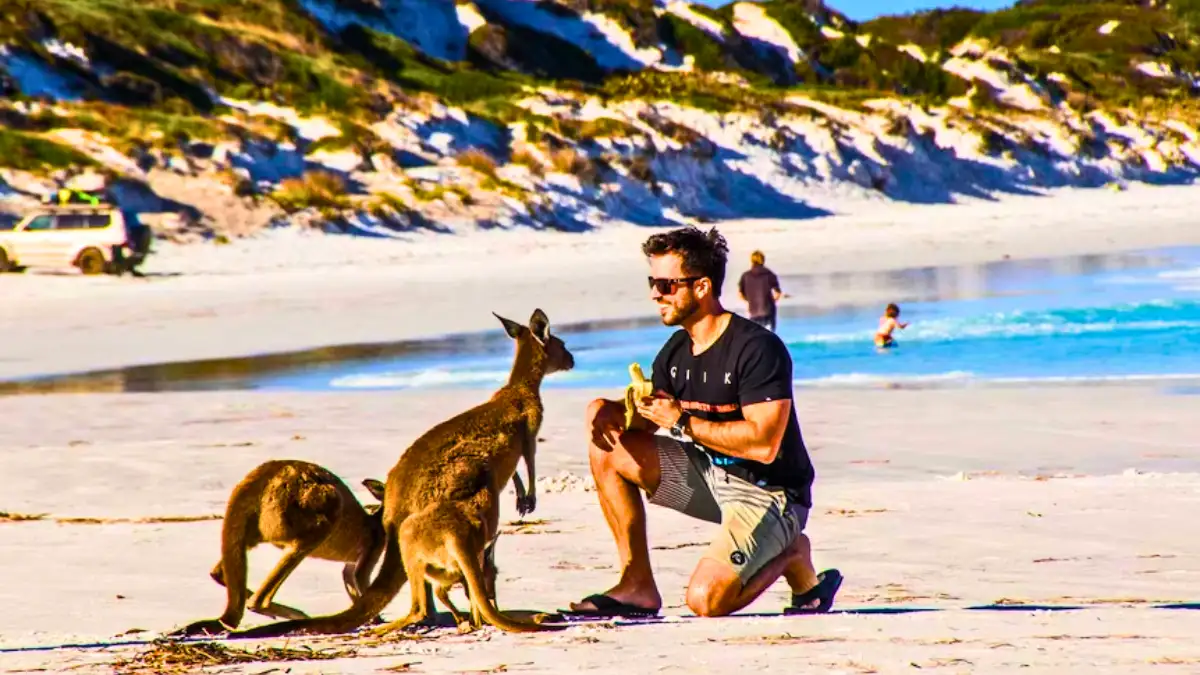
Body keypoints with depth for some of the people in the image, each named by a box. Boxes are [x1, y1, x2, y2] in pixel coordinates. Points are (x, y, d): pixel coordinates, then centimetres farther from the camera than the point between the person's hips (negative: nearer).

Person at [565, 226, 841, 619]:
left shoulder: (757, 348, -21)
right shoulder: (676, 351, 5)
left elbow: (764, 445, -28)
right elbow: (645, 422, 10)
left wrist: (682, 422, -24)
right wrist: (615, 413, -14)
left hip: (767, 493, -8)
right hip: (710, 476, 8)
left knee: (705, 599, -27)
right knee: (609, 448, -5)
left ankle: (792, 555, 3)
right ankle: (637, 586, -4)